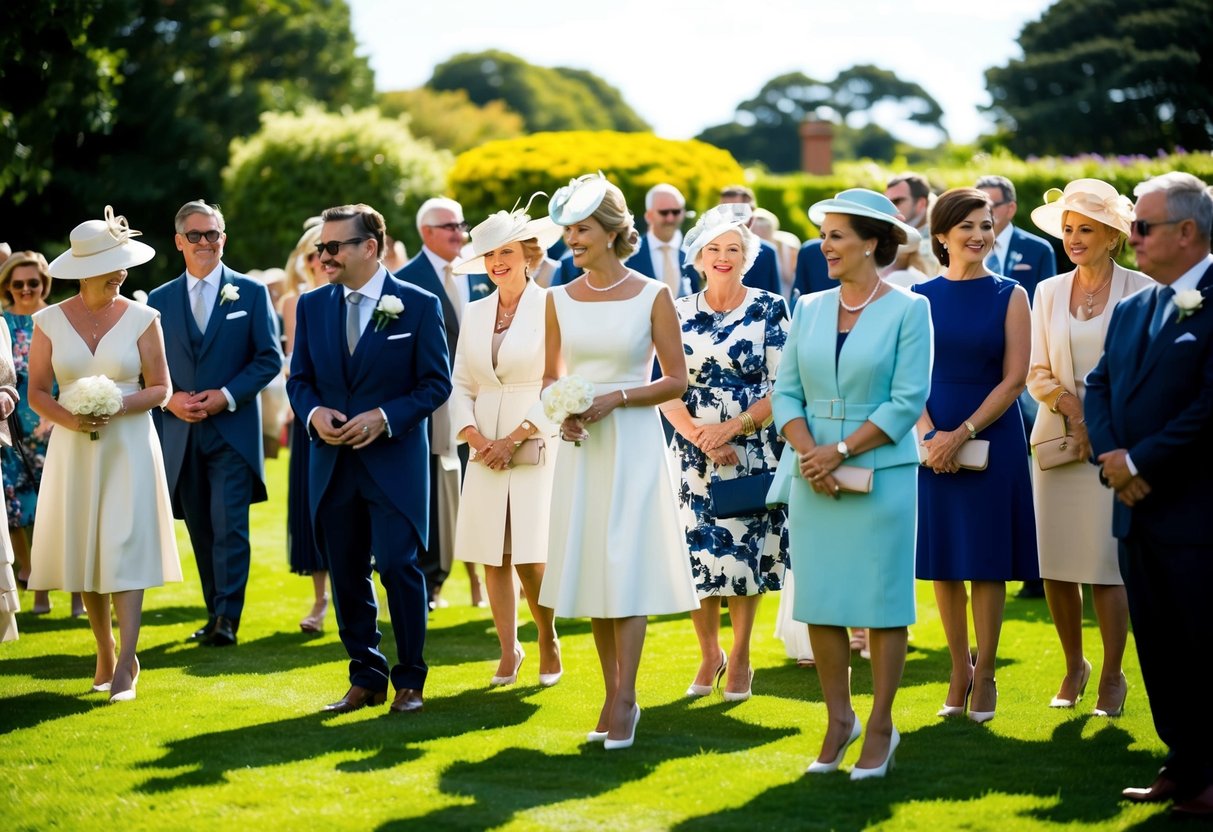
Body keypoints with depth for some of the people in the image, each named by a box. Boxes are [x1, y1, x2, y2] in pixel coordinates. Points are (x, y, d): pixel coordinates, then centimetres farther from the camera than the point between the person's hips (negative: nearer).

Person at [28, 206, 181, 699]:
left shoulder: (142, 319, -1)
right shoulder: (49, 322, 2)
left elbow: (160, 389, 1)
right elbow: (37, 391, 4)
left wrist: (119, 406, -17)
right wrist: (68, 418, -15)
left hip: (129, 447, -2)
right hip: (74, 450, 2)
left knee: (125, 550, -10)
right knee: (84, 553, 5)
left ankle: (126, 666, -13)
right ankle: (104, 655, 18)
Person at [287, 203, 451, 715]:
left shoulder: (418, 305, -4)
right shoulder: (311, 306, 8)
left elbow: (436, 382, -4)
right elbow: (299, 379, 12)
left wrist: (385, 417, -17)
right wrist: (313, 413, -9)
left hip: (395, 460, -4)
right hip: (332, 462, 4)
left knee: (398, 566, -8)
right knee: (346, 574, 8)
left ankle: (410, 680, 7)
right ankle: (365, 678, 19)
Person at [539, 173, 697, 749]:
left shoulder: (652, 296, -4)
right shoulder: (560, 299, 6)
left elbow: (676, 379, -3)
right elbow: (551, 377, 14)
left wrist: (615, 398, -15)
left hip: (634, 443, -4)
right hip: (581, 447, 4)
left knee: (628, 567, -7)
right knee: (590, 566, 6)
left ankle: (623, 698, -6)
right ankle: (613, 695, 14)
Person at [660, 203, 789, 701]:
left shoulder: (769, 310, 0)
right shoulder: (680, 313, 6)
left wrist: (732, 428, -15)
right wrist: (697, 434, -14)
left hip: (752, 451, -2)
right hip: (694, 452, 2)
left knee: (744, 552, 0)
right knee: (697, 554, -1)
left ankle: (739, 659, 14)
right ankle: (708, 654, 17)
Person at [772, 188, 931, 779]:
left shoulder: (908, 310, -4)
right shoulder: (809, 309, 10)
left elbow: (907, 401, -10)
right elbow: (786, 392, 8)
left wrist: (839, 452, -14)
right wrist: (806, 451, -9)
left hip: (881, 473, -4)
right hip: (812, 478, 5)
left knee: (882, 602, 1)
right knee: (819, 600, 6)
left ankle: (881, 727, 10)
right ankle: (839, 720, 19)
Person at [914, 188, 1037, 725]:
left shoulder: (1009, 296, 0)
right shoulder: (920, 298, 5)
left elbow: (1014, 379, -6)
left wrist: (962, 433, -14)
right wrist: (929, 434, -14)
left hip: (992, 438, -2)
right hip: (933, 441, 2)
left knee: (987, 559, 1)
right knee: (942, 559, 6)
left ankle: (985, 674, 11)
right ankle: (959, 670, 18)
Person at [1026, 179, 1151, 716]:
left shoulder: (1140, 290, -1)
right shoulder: (1048, 292, 11)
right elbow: (1036, 373, 8)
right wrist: (1070, 405, -10)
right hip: (1055, 439, 4)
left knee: (1105, 566, -5)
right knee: (1054, 565, 3)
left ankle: (1113, 676, 10)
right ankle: (1074, 665, 23)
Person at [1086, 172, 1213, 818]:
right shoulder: (1130, 310, 15)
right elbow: (1098, 388, 13)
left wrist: (1140, 462, -15)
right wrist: (1110, 457, -5)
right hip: (1140, 510, 8)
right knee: (1157, 649, 13)